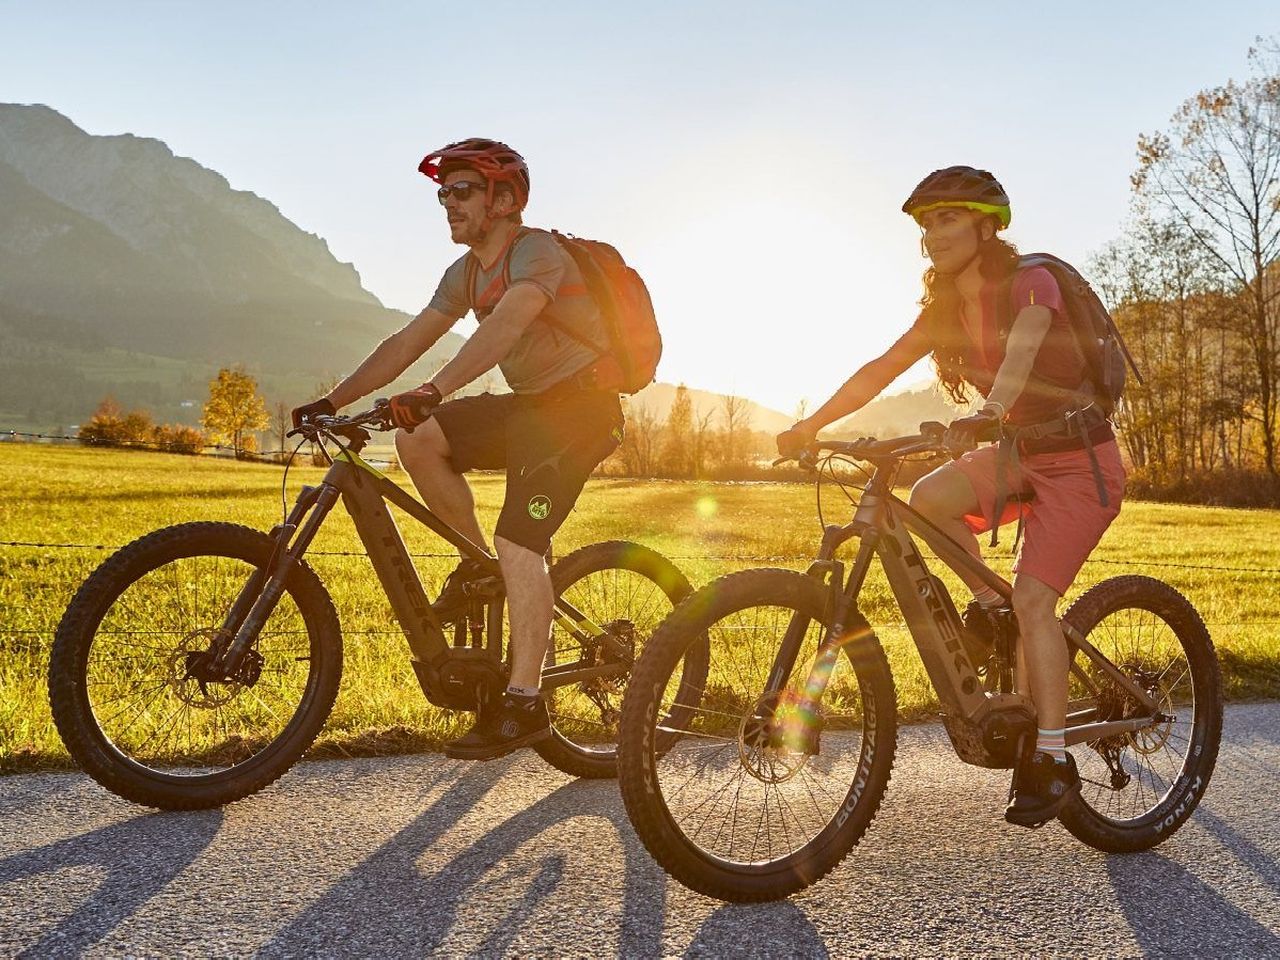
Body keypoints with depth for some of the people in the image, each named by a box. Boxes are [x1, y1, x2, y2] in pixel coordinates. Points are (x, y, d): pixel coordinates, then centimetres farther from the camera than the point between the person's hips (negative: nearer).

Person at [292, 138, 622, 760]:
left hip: (579, 406, -8)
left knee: (518, 546, -18)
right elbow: (408, 342, 6)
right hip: (529, 406, 8)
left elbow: (504, 325, -35)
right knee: (416, 439, -11)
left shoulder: (537, 252, -16)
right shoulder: (466, 273, 10)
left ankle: (523, 704, -11)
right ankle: (476, 565, 4)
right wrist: (333, 400, -3)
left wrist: (433, 392, -48)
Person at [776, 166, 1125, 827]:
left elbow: (1020, 353, -38)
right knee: (929, 497, -24)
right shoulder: (945, 309, 2)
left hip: (1080, 458, -6)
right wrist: (808, 427, -13)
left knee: (1032, 600, -17)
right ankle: (987, 604, 0)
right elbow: (879, 371, -4)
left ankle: (1052, 759, -4)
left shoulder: (1032, 283, -17)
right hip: (1020, 452, 6)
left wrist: (985, 414, -58)